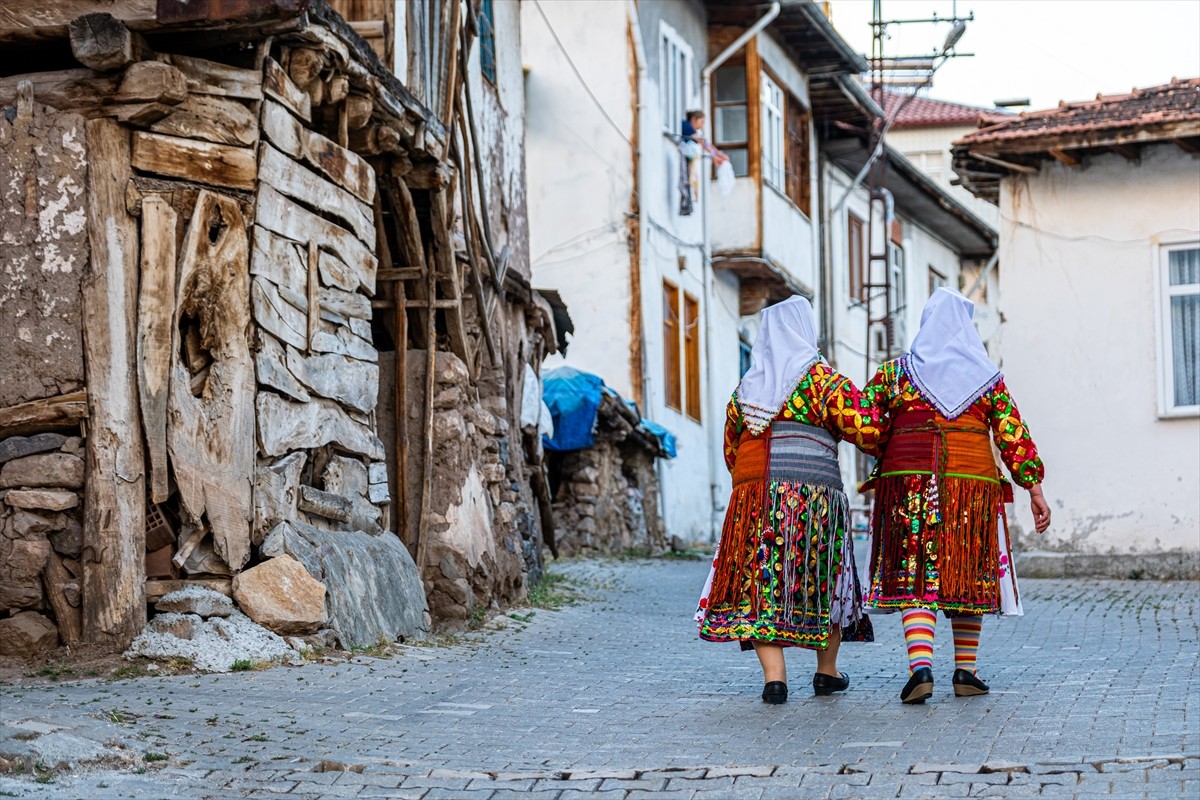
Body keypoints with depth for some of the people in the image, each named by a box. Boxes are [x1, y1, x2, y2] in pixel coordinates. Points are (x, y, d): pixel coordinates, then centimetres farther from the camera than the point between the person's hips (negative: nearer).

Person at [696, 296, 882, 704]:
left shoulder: (746, 387, 14)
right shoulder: (824, 379, 1)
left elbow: (731, 451, 19)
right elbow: (866, 429, -9)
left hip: (754, 495, 3)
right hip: (815, 495, -2)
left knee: (761, 582, 1)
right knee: (824, 579, 13)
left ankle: (774, 676, -12)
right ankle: (827, 672, 24)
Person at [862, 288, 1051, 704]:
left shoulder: (895, 372, 7)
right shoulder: (987, 377, 8)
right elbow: (1014, 436, 4)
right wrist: (1034, 488, 7)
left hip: (909, 481, -1)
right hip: (973, 483, 1)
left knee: (914, 578, -3)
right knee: (969, 576, 11)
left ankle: (920, 667, -20)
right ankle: (965, 672, 15)